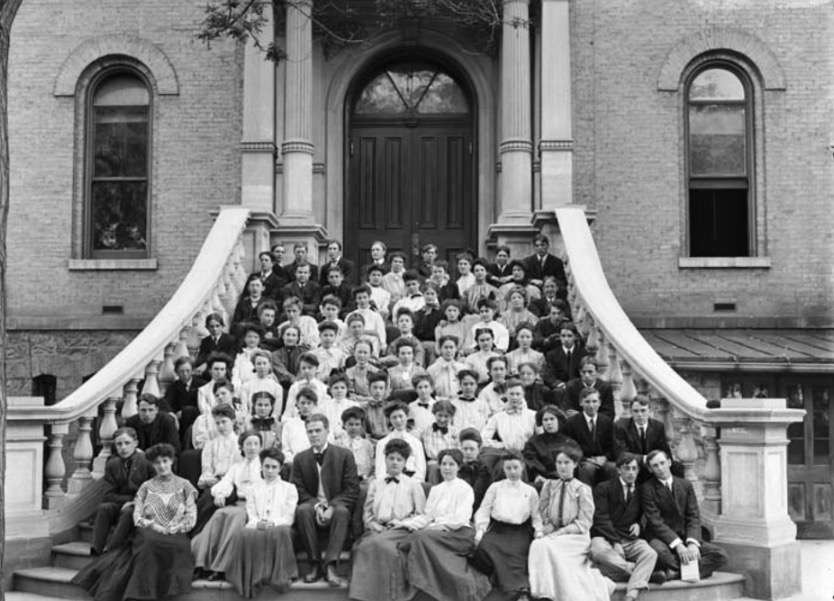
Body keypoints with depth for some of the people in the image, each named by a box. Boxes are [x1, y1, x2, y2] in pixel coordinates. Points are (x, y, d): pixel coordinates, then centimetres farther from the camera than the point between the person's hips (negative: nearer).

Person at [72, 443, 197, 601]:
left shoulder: (184, 485, 15)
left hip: (176, 535, -1)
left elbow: (191, 518, 6)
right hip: (148, 532, 1)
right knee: (149, 542, -36)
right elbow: (137, 516, 9)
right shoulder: (146, 486, 18)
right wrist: (153, 526, -10)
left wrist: (171, 530, -8)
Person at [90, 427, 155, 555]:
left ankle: (109, 551, -46)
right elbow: (109, 495, 5)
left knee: (128, 512, -36)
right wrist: (128, 499, -14)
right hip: (120, 504, 3)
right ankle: (95, 550, -41)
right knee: (103, 508, -28)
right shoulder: (112, 464, 11)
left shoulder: (146, 462, 1)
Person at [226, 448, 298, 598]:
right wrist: (257, 523, -12)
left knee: (281, 532, -40)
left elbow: (289, 517, 7)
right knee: (243, 534, -36)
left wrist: (274, 523, -14)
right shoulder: (254, 488, 24)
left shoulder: (289, 488, 17)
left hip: (279, 528, -1)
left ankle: (279, 576, -35)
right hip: (257, 528, 1)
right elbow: (250, 514, 13)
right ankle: (250, 576, -34)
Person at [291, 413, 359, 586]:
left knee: (341, 512, -36)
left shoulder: (345, 455, 1)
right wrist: (317, 506, -16)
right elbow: (299, 490, 3)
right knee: (302, 510, -32)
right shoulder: (300, 458, 8)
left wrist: (332, 507, -19)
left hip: (337, 505, -2)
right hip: (313, 504, 2)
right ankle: (315, 564, -24)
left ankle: (330, 566, -37)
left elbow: (352, 489, -4)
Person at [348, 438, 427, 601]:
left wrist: (403, 522, -5)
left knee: (378, 543, -34)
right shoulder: (375, 483, 23)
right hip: (377, 529, 3)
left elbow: (421, 514, 11)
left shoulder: (413, 484, 16)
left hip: (401, 530, -3)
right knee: (363, 546, -31)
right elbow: (367, 511, 20)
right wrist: (372, 523, -1)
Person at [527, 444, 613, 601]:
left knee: (546, 546, -29)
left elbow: (584, 524, -4)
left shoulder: (583, 489, 1)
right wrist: (547, 530, -10)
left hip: (576, 537, -4)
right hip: (553, 536, 4)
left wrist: (561, 532, -15)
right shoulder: (549, 486, 12)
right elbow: (543, 515, 11)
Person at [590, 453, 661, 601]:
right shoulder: (603, 488, 5)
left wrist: (638, 526, -1)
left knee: (650, 553, -31)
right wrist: (616, 542, -17)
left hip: (631, 540, 3)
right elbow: (601, 519, -5)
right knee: (599, 552, -39)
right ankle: (643, 573, -28)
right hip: (605, 538, -3)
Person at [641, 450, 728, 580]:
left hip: (685, 537, 5)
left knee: (720, 555, -16)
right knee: (659, 551, -40)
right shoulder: (647, 488, -3)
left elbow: (694, 517, 1)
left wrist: (692, 543, -18)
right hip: (661, 539, -4)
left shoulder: (685, 485, 9)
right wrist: (677, 545, -25)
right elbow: (655, 521, -13)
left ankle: (676, 571, -24)